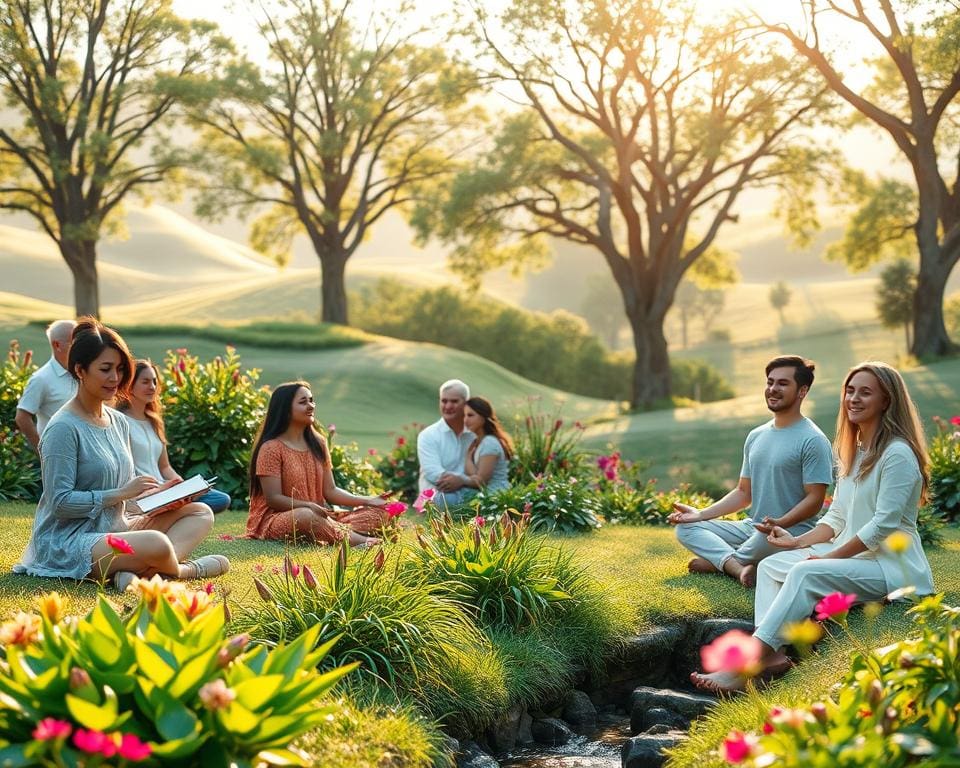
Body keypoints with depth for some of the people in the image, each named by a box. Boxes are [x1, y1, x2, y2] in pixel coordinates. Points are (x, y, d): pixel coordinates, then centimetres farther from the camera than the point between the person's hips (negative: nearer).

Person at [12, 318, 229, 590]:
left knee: (201, 513, 3)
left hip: (113, 531, 10)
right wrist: (121, 494, -17)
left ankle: (140, 572, -22)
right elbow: (60, 502, -18)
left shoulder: (120, 423, 13)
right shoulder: (63, 428, -13)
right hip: (67, 542, -10)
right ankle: (185, 570, 1)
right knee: (155, 543, -36)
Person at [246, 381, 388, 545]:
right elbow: (273, 499, -13)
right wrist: (309, 506, -28)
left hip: (318, 517, 7)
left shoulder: (318, 444, 12)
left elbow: (330, 491, 10)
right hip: (275, 518, -7)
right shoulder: (271, 448, -7)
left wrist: (367, 501, -5)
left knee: (379, 512, -11)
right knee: (306, 516, -42)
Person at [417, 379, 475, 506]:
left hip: (469, 493, 2)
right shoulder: (428, 436, 6)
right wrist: (468, 479, -22)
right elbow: (433, 472, -10)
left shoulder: (475, 435, 13)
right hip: (437, 497, -2)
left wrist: (461, 481, -21)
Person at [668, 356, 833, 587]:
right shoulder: (756, 436, 14)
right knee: (686, 527, -3)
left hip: (792, 532, -7)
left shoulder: (812, 440, -10)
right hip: (752, 528, 8)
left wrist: (780, 523, -31)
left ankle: (718, 561, -9)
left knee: (768, 537, -40)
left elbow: (814, 500, -14)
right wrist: (701, 514, 6)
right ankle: (738, 567, -26)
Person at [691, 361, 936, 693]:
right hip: (851, 554, 10)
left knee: (805, 573, -30)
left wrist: (831, 556, -16)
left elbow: (884, 524, -19)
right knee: (770, 566, -2)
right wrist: (799, 541, 3)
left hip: (890, 565, -10)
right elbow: (836, 517, 18)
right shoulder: (852, 452, 17)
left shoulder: (897, 454, -13)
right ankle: (772, 654, -24)